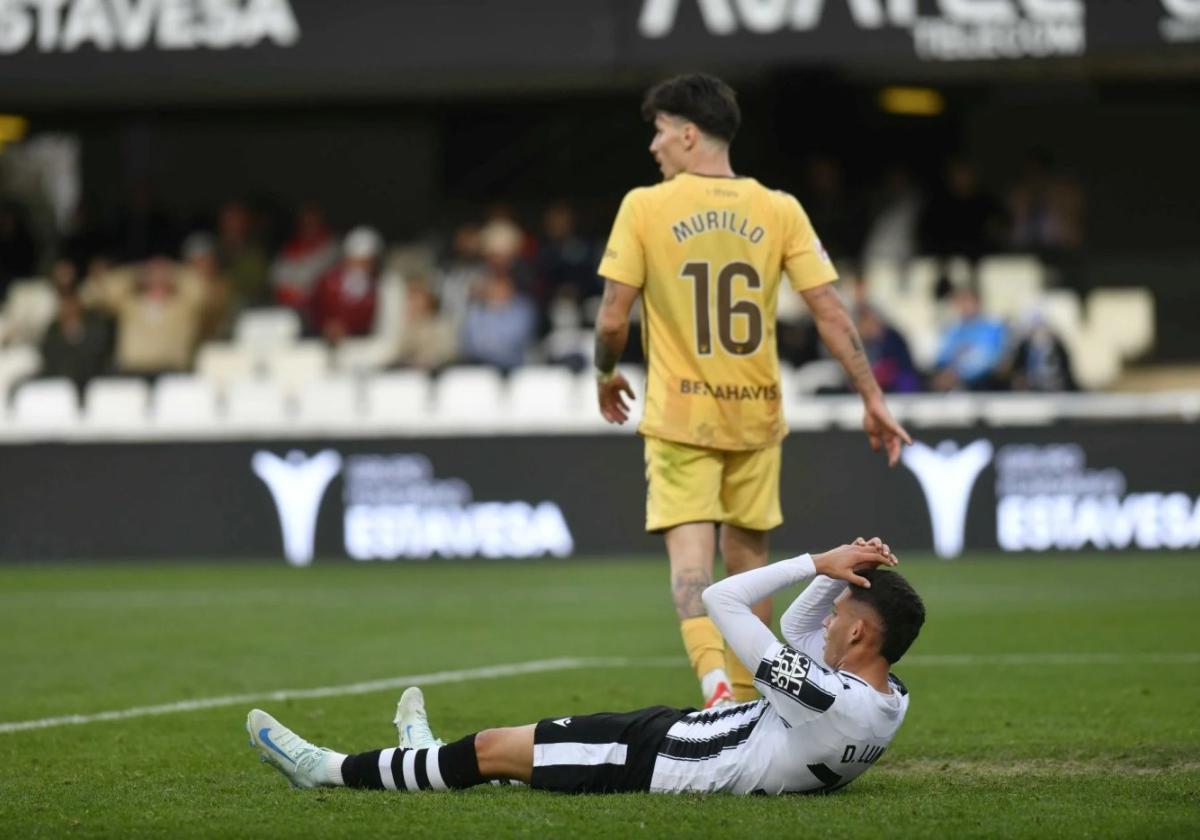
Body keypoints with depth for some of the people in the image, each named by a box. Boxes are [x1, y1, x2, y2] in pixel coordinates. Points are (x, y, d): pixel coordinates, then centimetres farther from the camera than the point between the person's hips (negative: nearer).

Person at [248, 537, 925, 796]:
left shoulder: (828, 700, -33)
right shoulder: (888, 702, -6)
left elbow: (720, 600, -26)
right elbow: (800, 625, 10)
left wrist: (819, 564, -19)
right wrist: (836, 573, -7)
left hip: (658, 760, -9)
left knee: (493, 748, 4)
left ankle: (334, 770, 19)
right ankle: (435, 760, 52)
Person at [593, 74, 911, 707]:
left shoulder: (644, 207, -6)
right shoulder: (780, 210, 1)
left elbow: (612, 319, -6)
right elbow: (830, 313, -3)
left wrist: (606, 375, 14)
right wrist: (872, 400, 2)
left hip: (678, 417, -3)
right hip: (755, 415, 3)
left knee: (690, 554, -8)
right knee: (747, 555, 15)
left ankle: (716, 681, -31)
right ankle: (745, 704, 21)